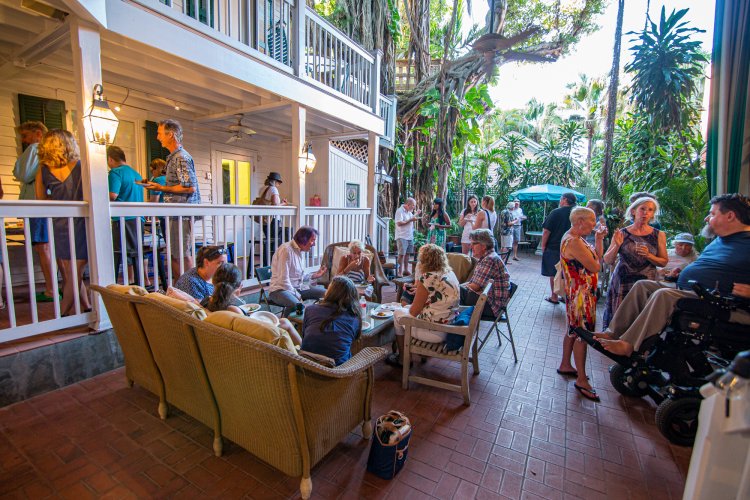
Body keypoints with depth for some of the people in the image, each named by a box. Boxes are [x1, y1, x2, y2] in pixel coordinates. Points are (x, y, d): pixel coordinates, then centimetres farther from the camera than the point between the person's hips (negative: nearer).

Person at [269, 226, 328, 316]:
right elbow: (283, 279, -21)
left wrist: (315, 275, 13)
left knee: (326, 293, -3)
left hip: (297, 287, 9)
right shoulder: (286, 250, -17)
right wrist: (297, 295, -18)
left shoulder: (298, 251, 12)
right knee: (296, 305, -40)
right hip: (280, 289, -9)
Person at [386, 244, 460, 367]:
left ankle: (403, 358, 25)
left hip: (436, 333, -8)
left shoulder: (427, 277, -20)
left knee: (398, 313, 13)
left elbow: (414, 312, -11)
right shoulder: (450, 273, 4)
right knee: (406, 309, 24)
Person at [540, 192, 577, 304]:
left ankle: (554, 297, 11)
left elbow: (546, 231, -13)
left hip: (554, 248, -5)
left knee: (554, 274, 5)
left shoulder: (556, 212, -11)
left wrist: (543, 245, -5)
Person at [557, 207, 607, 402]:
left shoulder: (576, 239, 11)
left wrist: (599, 238, 7)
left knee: (574, 329, 19)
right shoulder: (574, 241, -22)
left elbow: (597, 258, 13)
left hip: (582, 292, 11)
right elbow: (595, 266, -20)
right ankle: (581, 380, 7)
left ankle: (565, 365, 34)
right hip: (580, 293, -11)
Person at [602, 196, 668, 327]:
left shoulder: (659, 235, 6)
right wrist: (617, 245, -15)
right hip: (621, 283, -1)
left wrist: (648, 255, -10)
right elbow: (607, 261, 0)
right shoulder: (621, 233, 2)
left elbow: (664, 262, 7)